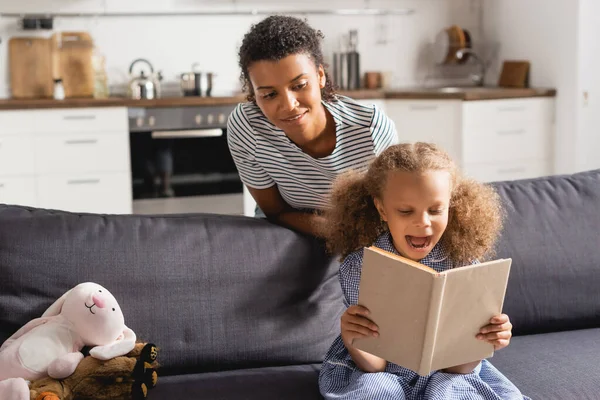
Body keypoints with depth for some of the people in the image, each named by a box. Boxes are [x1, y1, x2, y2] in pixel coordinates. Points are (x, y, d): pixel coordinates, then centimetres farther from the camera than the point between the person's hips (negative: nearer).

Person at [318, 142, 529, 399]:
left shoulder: (463, 262, -15)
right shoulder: (359, 267, -18)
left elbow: (459, 365, -12)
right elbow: (375, 365, -18)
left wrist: (486, 338, -33)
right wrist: (352, 340, -41)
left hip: (444, 375, 0)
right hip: (381, 375, 0)